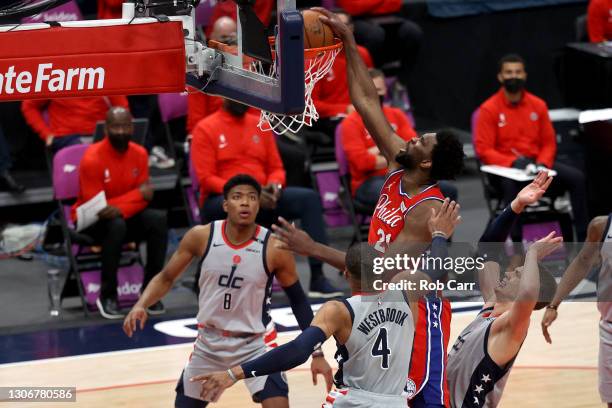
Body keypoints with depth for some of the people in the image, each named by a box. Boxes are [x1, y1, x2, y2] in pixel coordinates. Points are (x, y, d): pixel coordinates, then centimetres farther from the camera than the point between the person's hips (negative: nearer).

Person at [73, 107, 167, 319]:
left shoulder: (139, 154, -4)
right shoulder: (92, 158, -21)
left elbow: (143, 198, -6)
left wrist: (120, 209, -29)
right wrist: (138, 194, -22)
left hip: (126, 215, 5)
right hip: (92, 222, -5)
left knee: (159, 219, -22)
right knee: (116, 225, -37)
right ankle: (107, 295, -24)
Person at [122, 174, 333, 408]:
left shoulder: (274, 249, -17)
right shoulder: (201, 237, -12)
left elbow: (298, 301, -4)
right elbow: (167, 278, 0)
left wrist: (317, 353, -7)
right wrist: (141, 305, -19)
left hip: (256, 344, -3)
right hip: (209, 342, 3)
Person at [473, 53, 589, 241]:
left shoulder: (538, 105, 8)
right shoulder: (489, 109, -4)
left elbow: (549, 143, 12)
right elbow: (483, 150, -8)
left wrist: (542, 164, -10)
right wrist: (514, 162, -23)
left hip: (536, 163, 5)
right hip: (504, 168, -5)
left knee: (577, 177, -16)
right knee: (511, 184, -40)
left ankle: (583, 237, -12)